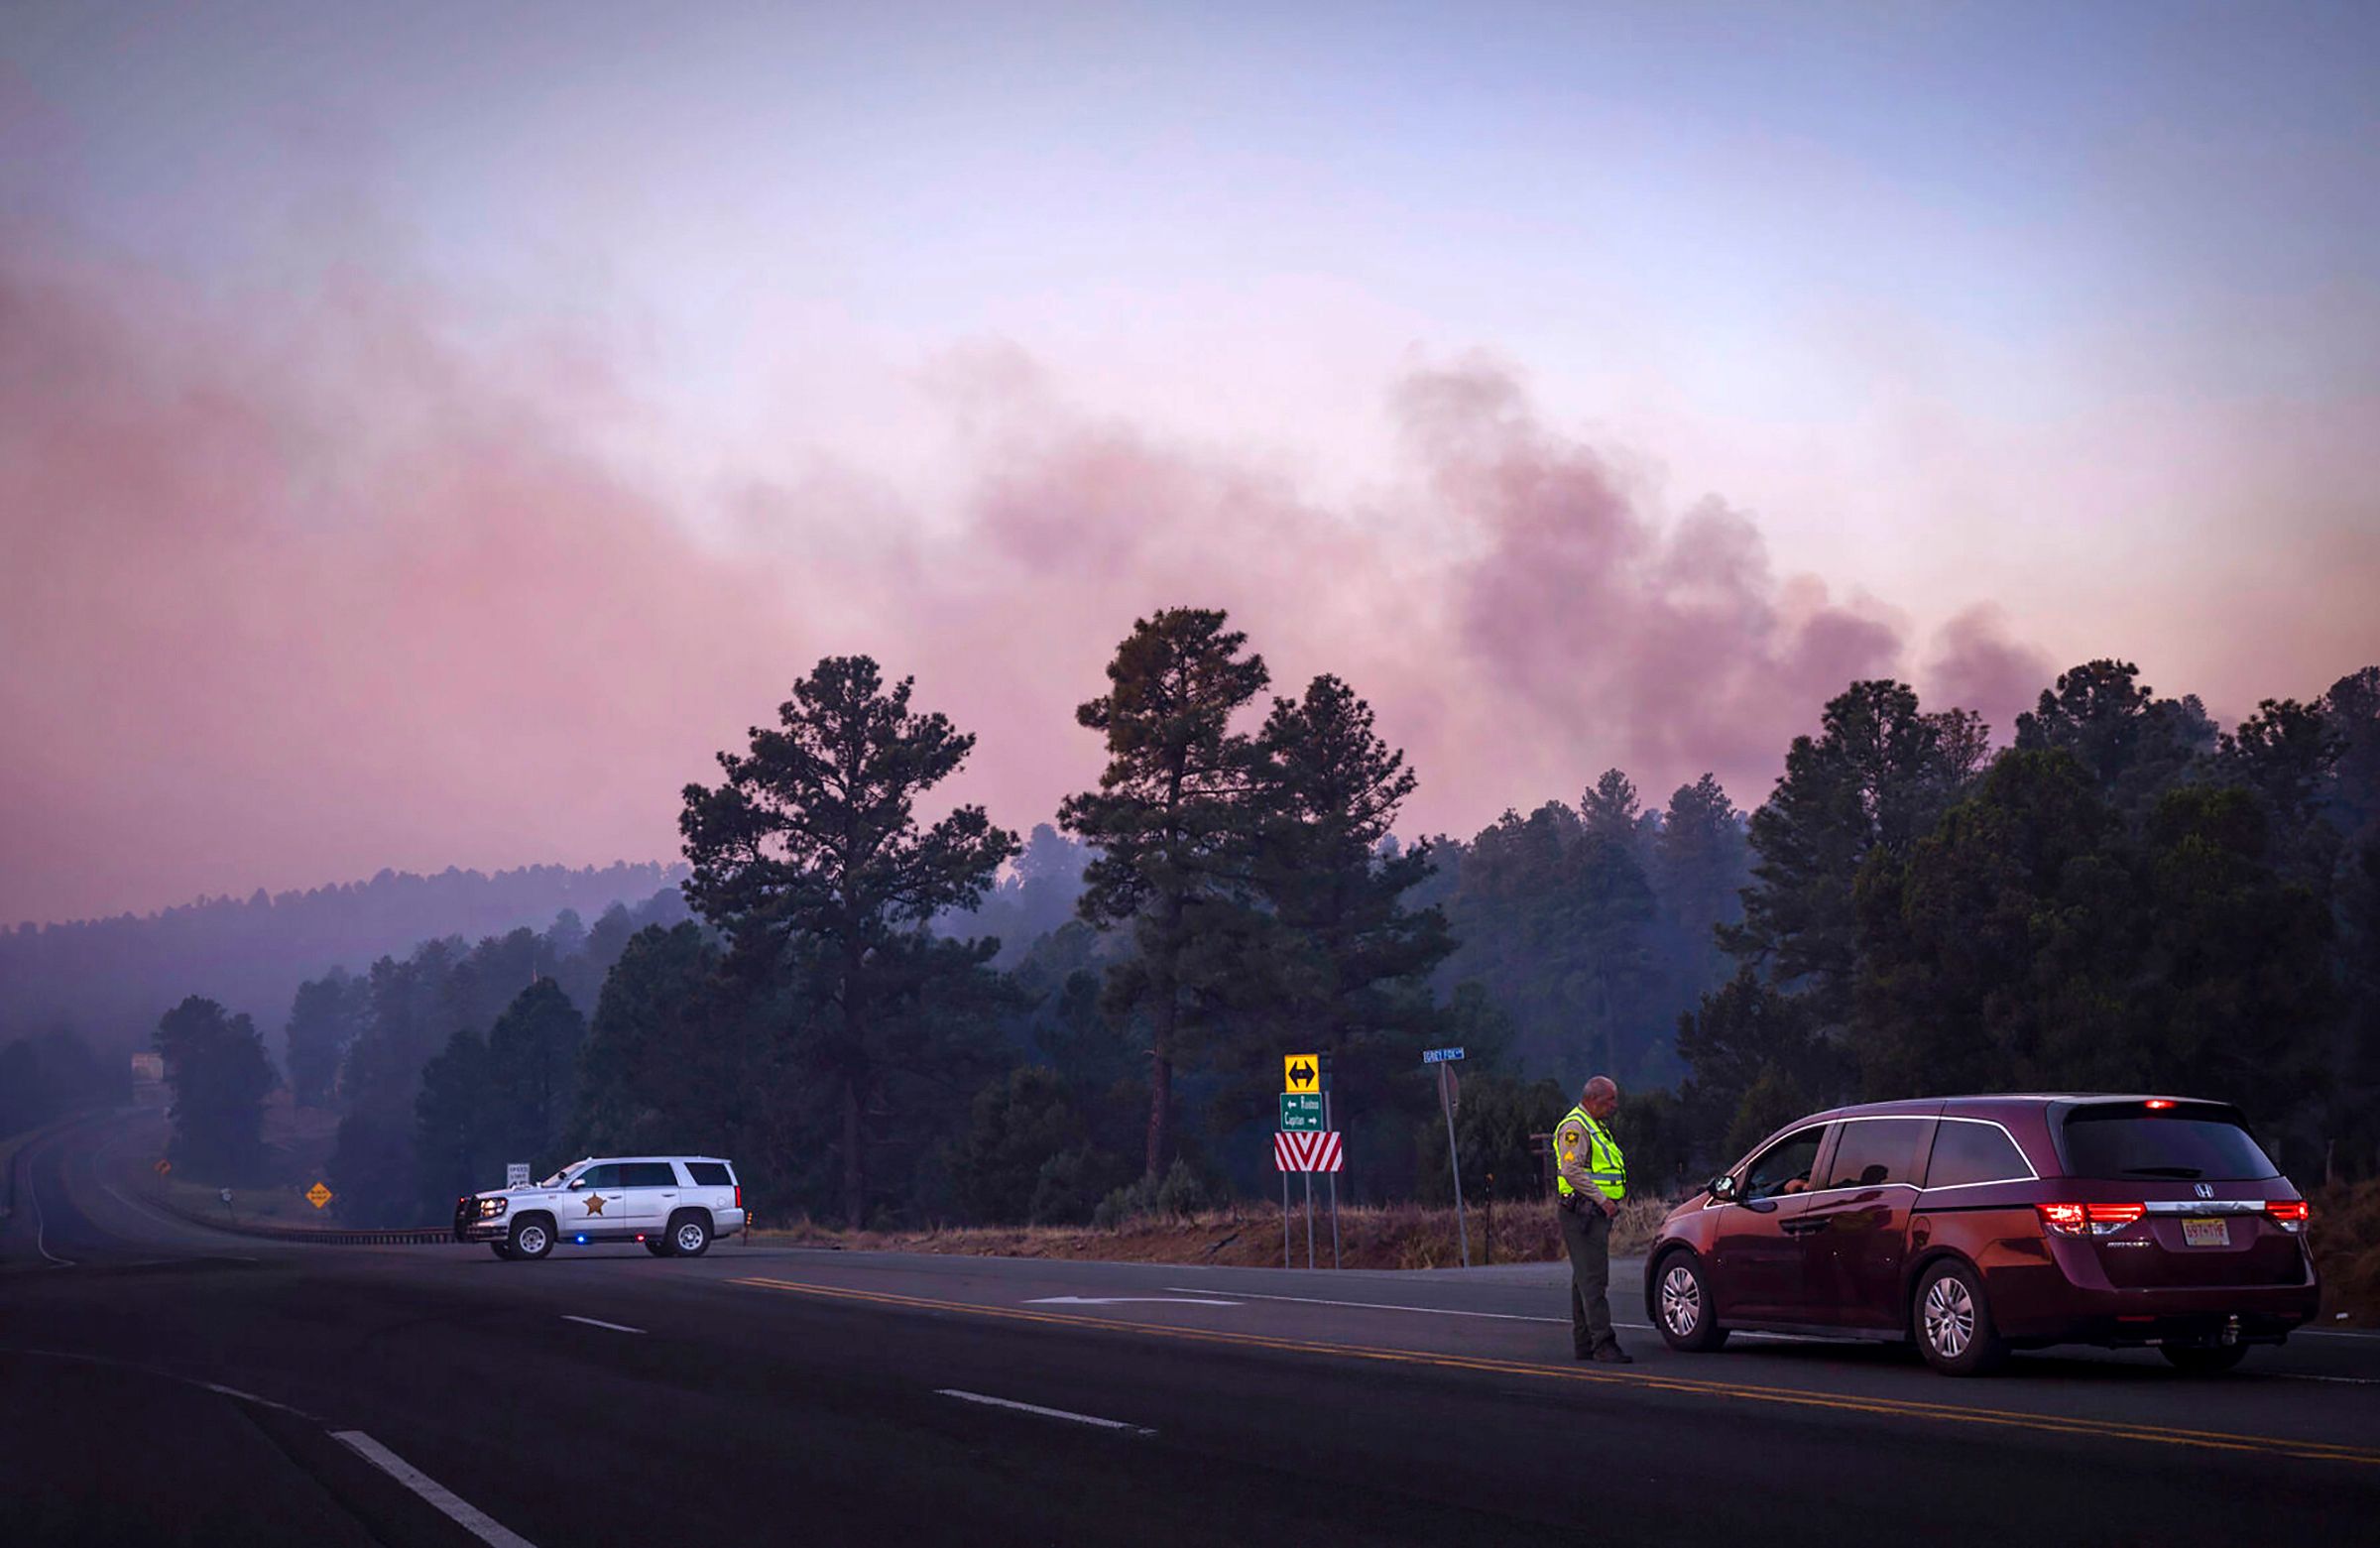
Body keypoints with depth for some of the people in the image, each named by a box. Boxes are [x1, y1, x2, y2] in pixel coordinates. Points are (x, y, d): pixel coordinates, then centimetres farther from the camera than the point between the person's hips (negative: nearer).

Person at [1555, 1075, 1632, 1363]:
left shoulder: (1597, 1127, 21)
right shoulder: (1575, 1128, -12)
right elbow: (1572, 1171, -22)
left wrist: (1609, 1202, 16)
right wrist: (1601, 1199, -23)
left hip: (1596, 1215, 11)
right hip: (1582, 1214, -11)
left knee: (1585, 1279, 12)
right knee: (1593, 1279, -12)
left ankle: (1583, 1344, 17)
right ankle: (1603, 1343, -16)